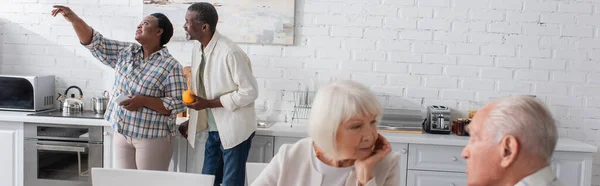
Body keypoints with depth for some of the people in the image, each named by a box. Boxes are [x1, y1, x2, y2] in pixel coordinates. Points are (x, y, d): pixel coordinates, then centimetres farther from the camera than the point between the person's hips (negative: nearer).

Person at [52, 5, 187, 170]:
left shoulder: (171, 66, -11)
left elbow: (178, 104, -15)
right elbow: (95, 43, 5)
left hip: (152, 137, -5)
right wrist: (74, 19, -9)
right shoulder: (125, 52, 7)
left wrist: (143, 101, -22)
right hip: (122, 133, 6)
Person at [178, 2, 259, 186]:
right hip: (214, 130, 8)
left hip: (234, 129, -8)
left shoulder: (230, 52, -22)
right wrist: (190, 121, 10)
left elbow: (250, 91, -21)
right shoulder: (199, 52, 4)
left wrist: (209, 103, -21)